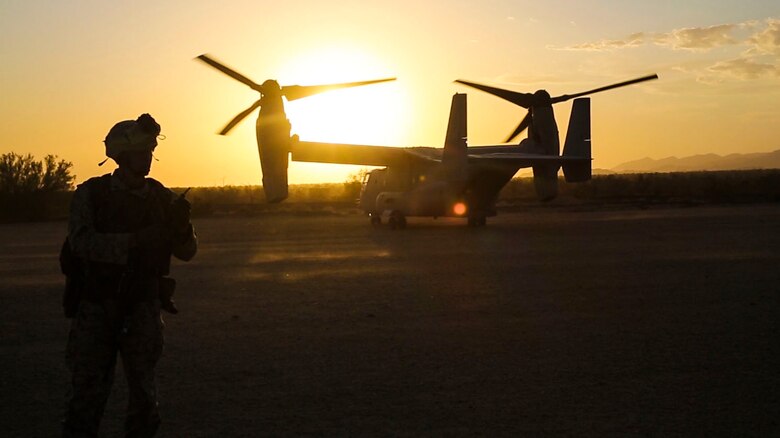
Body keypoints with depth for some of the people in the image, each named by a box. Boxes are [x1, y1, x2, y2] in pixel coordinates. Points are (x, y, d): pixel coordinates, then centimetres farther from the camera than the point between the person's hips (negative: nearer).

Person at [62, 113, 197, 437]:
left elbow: (187, 252, 1)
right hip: (97, 306, -2)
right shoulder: (91, 193, -4)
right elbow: (82, 242, -20)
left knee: (144, 392, 6)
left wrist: (182, 226, -20)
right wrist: (136, 240, -31)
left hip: (143, 307, 2)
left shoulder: (162, 198, 3)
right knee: (89, 390, -2)